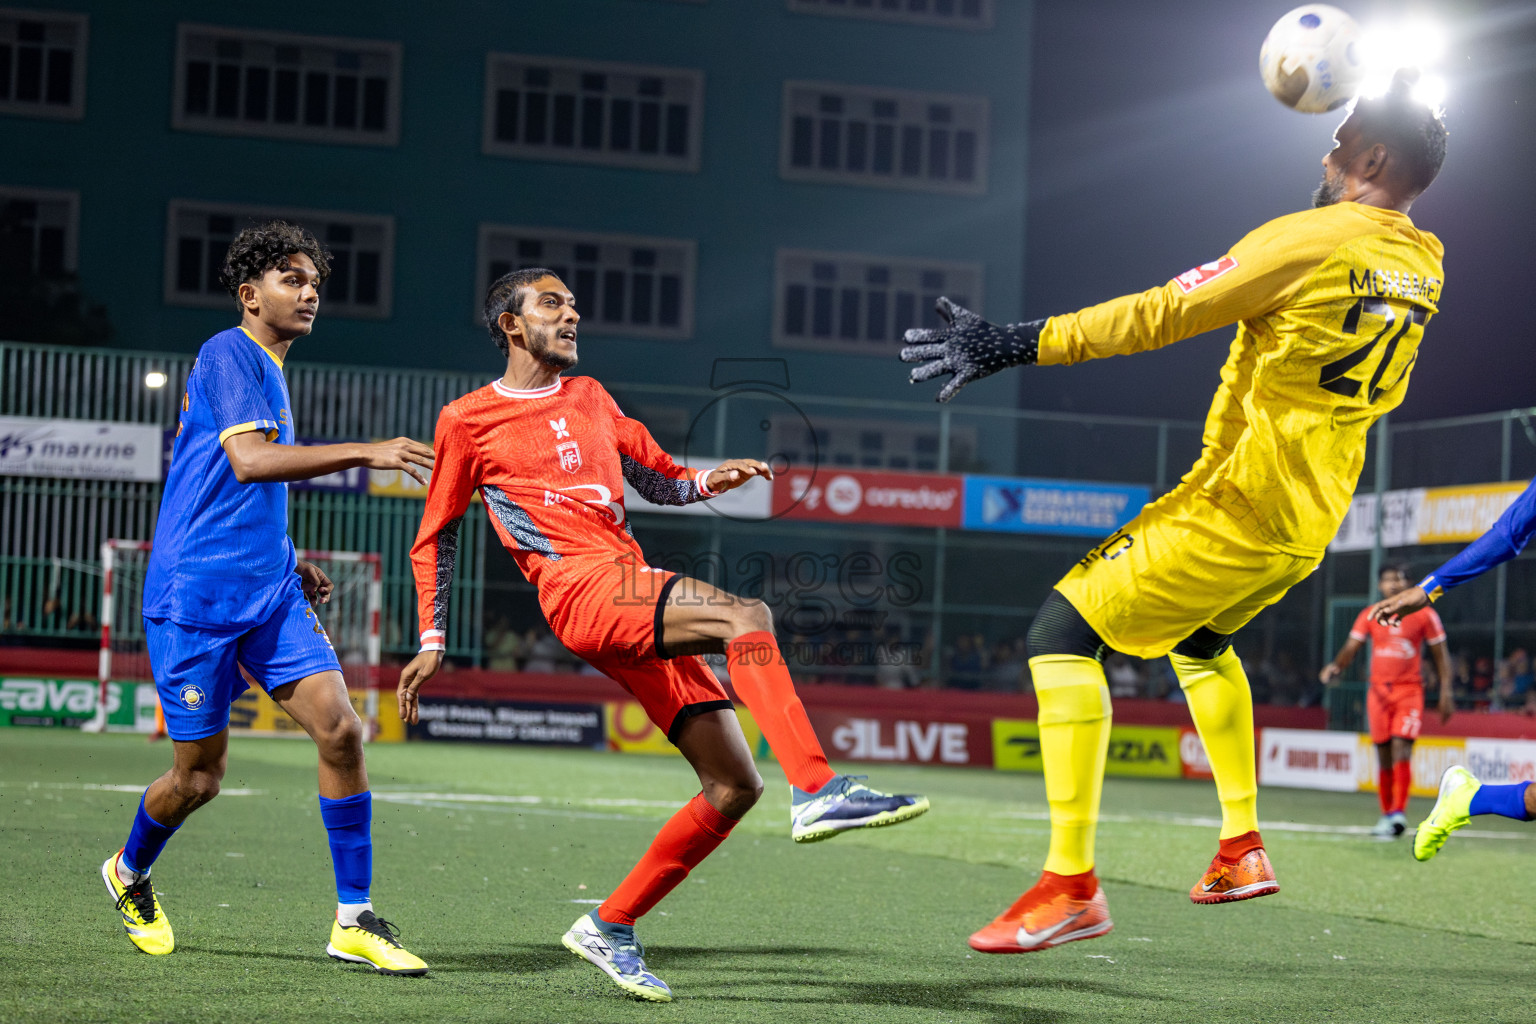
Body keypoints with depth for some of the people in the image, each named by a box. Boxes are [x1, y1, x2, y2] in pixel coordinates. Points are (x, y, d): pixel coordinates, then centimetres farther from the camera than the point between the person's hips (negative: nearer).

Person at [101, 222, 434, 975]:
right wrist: (364, 453, -30)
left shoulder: (271, 373, 19)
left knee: (339, 728, -11)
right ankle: (129, 874, 32)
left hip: (269, 593, 8)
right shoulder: (229, 354, -8)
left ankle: (354, 921, -6)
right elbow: (249, 460, -25)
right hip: (195, 597, -8)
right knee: (199, 777, 0)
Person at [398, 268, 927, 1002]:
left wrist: (708, 481, 8)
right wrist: (432, 642, 10)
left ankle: (610, 928, 7)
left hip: (637, 601, 7)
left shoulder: (589, 398, 26)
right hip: (583, 588, -7)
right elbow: (437, 535, 15)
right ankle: (817, 790, -44)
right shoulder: (468, 420, 10)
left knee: (734, 785, -3)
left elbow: (657, 480, 30)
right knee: (747, 616, -32)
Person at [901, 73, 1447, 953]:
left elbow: (1163, 313, -18)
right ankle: (1242, 848, 30)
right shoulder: (1424, 266, 7)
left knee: (1064, 633, -7)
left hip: (1238, 501, -9)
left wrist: (1019, 342, -17)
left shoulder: (1312, 239, -14)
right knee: (1200, 640, 34)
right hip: (1313, 520, 9)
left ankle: (1072, 884, -14)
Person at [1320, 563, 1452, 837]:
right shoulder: (1369, 616, 8)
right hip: (1379, 690, 3)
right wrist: (1335, 666, -18)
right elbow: (1351, 647, 4)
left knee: (1401, 748, -18)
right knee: (1384, 755, 4)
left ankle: (1399, 813, -21)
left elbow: (1441, 656, 6)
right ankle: (1387, 814, 13)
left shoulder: (1425, 615, 2)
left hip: (1410, 691, -3)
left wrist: (1445, 694, -1)